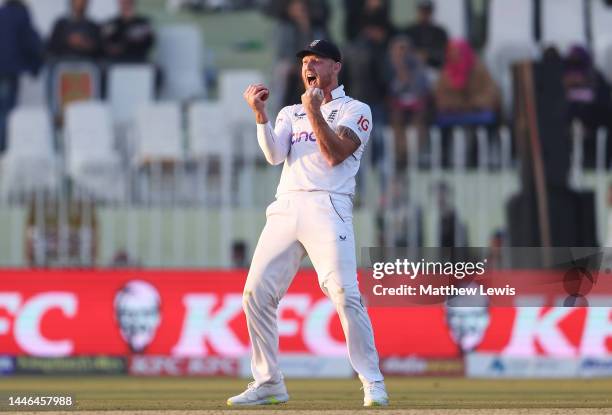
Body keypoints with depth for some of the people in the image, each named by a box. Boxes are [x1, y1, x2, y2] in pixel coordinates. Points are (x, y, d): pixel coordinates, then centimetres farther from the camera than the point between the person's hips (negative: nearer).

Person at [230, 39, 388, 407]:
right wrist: (260, 114, -8)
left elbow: (335, 154, -7)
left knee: (344, 294, -18)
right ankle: (269, 383, 7)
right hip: (285, 208, 5)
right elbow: (275, 154, 4)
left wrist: (315, 112, -13)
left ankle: (373, 383, -12)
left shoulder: (355, 110, 9)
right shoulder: (290, 114, 23)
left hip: (328, 208, -5)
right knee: (256, 293, -3)